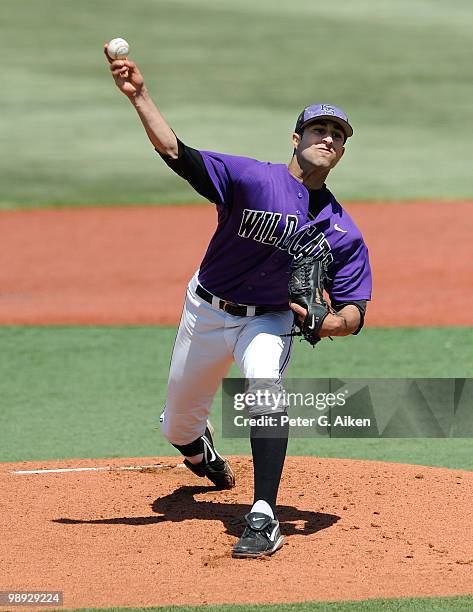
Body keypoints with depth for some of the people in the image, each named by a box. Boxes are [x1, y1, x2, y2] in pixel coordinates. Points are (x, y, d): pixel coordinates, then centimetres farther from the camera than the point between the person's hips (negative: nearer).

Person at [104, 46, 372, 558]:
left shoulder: (343, 233, -10)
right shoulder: (252, 178, -19)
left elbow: (354, 313, -10)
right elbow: (178, 155, -30)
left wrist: (323, 323, -33)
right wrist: (139, 96, -43)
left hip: (269, 320, 0)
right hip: (207, 312, 0)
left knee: (264, 387, -31)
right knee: (178, 428, 12)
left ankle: (263, 519, -30)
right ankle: (203, 456, 52)